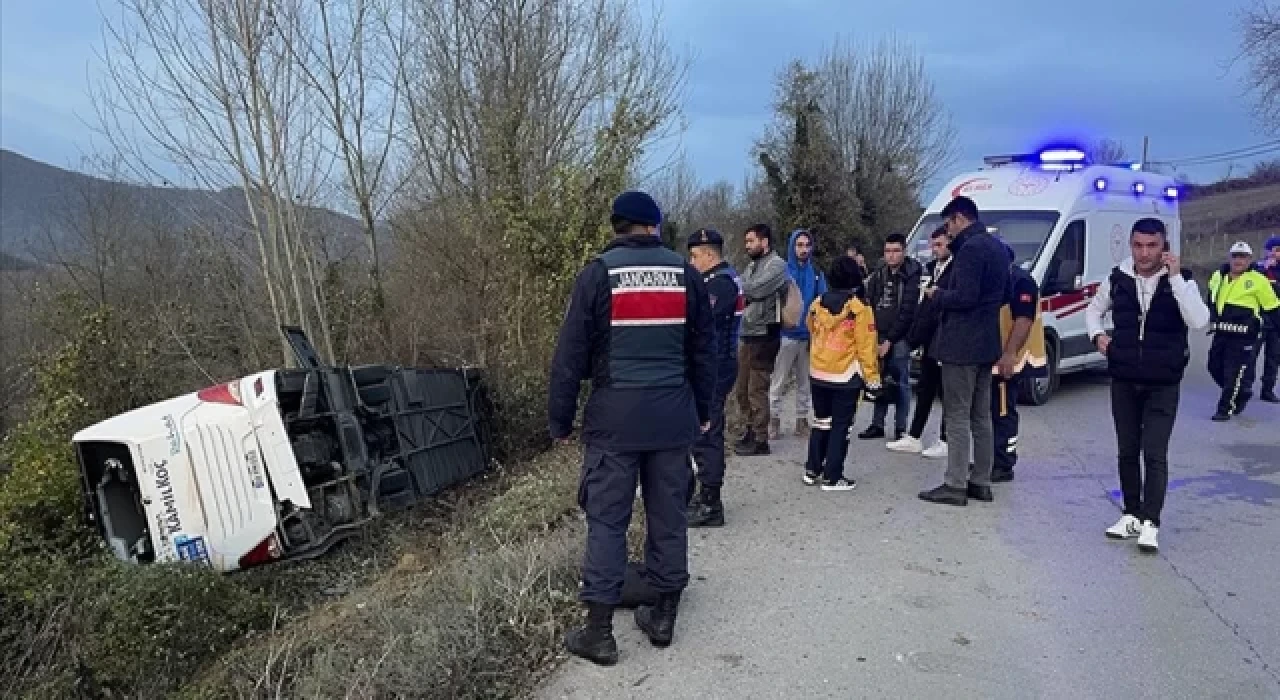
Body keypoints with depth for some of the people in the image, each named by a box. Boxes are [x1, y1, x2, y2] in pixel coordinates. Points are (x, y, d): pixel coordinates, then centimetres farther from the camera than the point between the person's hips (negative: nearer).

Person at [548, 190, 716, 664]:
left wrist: (560, 419, 4)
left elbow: (571, 353, -4)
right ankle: (664, 617, 22)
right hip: (673, 416, 3)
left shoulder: (598, 273, -3)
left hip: (614, 417, -3)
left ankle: (599, 632, 7)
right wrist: (703, 410, 21)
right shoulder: (685, 273, 6)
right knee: (669, 515, 12)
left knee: (606, 519, 3)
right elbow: (704, 349, 11)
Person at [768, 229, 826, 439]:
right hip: (786, 335, -4)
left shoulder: (816, 274, 7)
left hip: (809, 336, 4)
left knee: (805, 382, 13)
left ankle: (802, 420, 22)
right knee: (778, 382, 0)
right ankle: (774, 419, 8)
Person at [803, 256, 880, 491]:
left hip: (818, 373, 5)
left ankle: (812, 470, 23)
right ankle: (832, 477, 6)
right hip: (846, 376, -5)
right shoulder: (859, 309, -14)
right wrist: (872, 377, -6)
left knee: (821, 422, 18)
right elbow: (866, 346, -13)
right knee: (841, 426, 4)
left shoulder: (817, 304, 0)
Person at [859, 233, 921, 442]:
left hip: (899, 338, -5)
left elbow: (907, 312, -10)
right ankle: (877, 425, 15)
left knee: (901, 383, -2)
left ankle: (900, 428, 4)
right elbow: (869, 304, 10)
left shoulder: (911, 275, -6)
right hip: (878, 336, 5)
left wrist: (889, 340, -11)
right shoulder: (879, 272, 11)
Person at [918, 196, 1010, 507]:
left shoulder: (970, 248, -17)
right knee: (981, 417, 14)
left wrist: (938, 295, -6)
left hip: (961, 346, -10)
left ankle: (955, 486, 0)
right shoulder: (997, 246, 14)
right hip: (986, 344, 10)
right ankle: (981, 482, 21)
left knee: (957, 417, -4)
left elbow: (964, 297, -25)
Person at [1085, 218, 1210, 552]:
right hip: (1123, 381, 3)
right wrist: (1097, 334, -2)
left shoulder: (1181, 280, -7)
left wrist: (1175, 276, -24)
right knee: (1127, 451, 11)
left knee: (1154, 454, -7)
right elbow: (1094, 309, 18)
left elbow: (1199, 321, -22)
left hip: (1163, 385, -3)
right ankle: (1132, 514, 23)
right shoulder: (1118, 278, 0)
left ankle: (1150, 523, -3)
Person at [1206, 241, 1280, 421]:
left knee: (1234, 373, -4)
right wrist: (1212, 321, 29)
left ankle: (1226, 409, 6)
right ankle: (1243, 392, 34)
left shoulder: (1258, 281, -8)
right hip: (1221, 333, 6)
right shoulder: (1218, 276, 8)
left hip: (1244, 337, -6)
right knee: (1215, 367, 10)